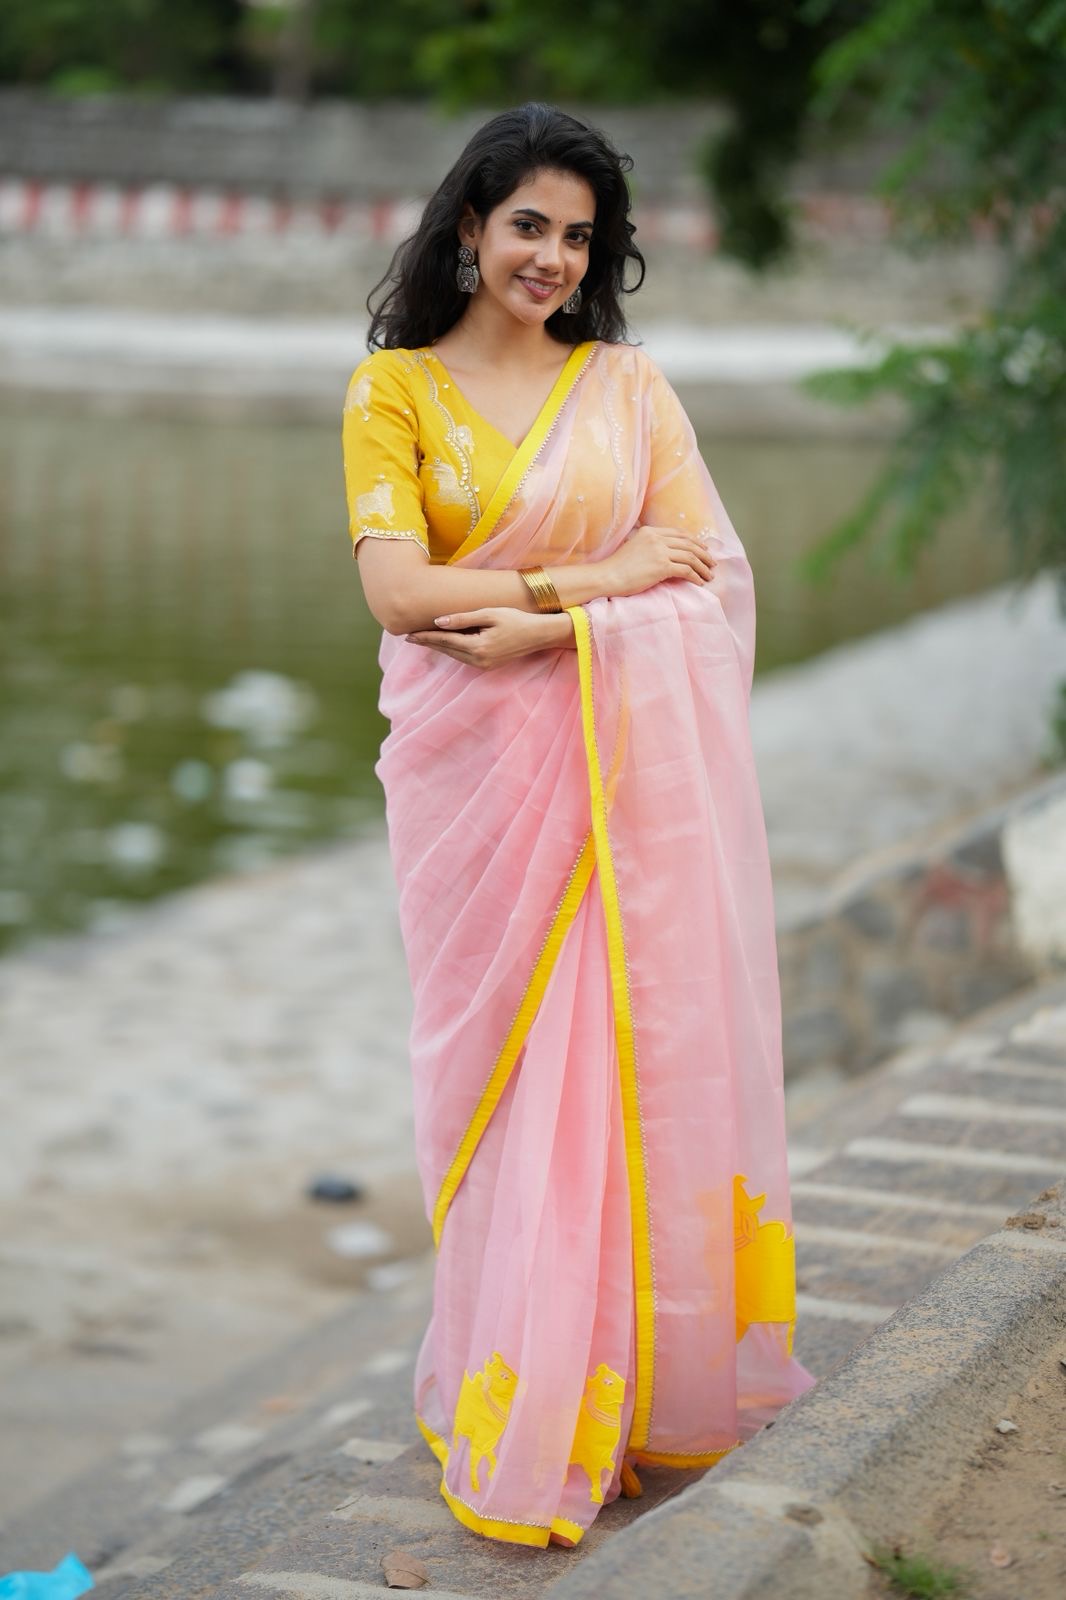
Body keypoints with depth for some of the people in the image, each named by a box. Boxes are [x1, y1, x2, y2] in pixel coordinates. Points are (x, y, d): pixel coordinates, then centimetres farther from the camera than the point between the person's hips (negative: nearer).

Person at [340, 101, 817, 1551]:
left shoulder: (628, 382, 10)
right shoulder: (395, 388, 4)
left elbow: (717, 572, -1)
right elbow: (397, 589, -9)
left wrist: (546, 627, -14)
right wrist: (596, 577, -10)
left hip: (631, 764, 2)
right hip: (479, 774, -1)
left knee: (641, 1045, 1)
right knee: (505, 1058, 0)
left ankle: (641, 1377, 13)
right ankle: (516, 1394, 9)